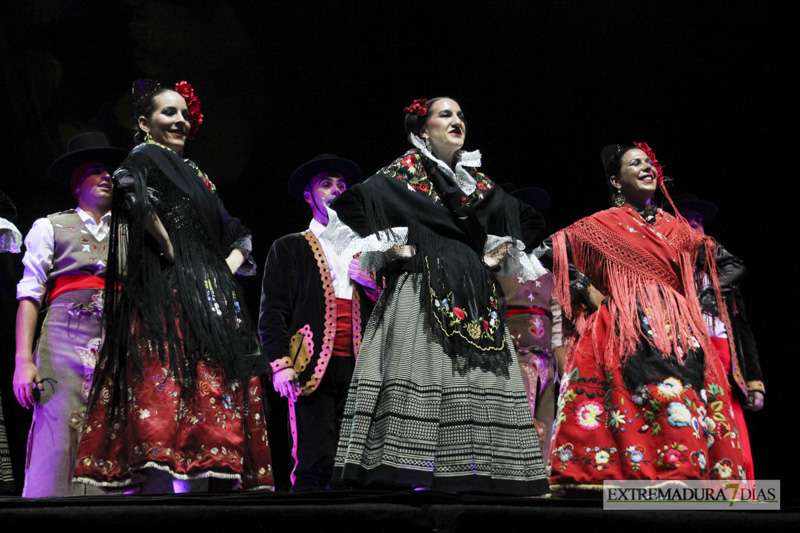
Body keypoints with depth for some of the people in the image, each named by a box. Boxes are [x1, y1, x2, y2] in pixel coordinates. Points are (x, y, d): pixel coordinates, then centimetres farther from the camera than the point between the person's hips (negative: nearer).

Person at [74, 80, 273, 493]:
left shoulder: (195, 175, 26)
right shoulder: (146, 158, 1)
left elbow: (239, 235, 29)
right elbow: (135, 194, -23)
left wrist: (228, 265, 8)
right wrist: (173, 254, -19)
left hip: (213, 300, 9)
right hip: (170, 297, -9)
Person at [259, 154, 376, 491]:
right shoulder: (290, 248, 14)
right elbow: (272, 312, 5)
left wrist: (373, 285, 3)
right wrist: (280, 363, -9)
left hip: (357, 367, 3)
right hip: (314, 368, -3)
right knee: (315, 465, -14)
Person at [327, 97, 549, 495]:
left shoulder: (478, 182, 20)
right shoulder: (404, 172, 4)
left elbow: (530, 221, 31)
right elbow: (347, 206, -5)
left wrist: (503, 249, 15)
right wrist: (385, 244, -6)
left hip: (477, 301, 6)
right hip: (421, 294, -6)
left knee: (481, 385, -4)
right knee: (421, 371, -17)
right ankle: (410, 480, -20)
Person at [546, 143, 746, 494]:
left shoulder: (677, 229, 21)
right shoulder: (601, 225, 12)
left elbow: (733, 266, 27)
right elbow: (553, 249, 5)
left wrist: (702, 295, 14)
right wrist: (587, 291, 0)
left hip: (678, 331, 3)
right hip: (624, 332, -3)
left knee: (683, 407, -14)